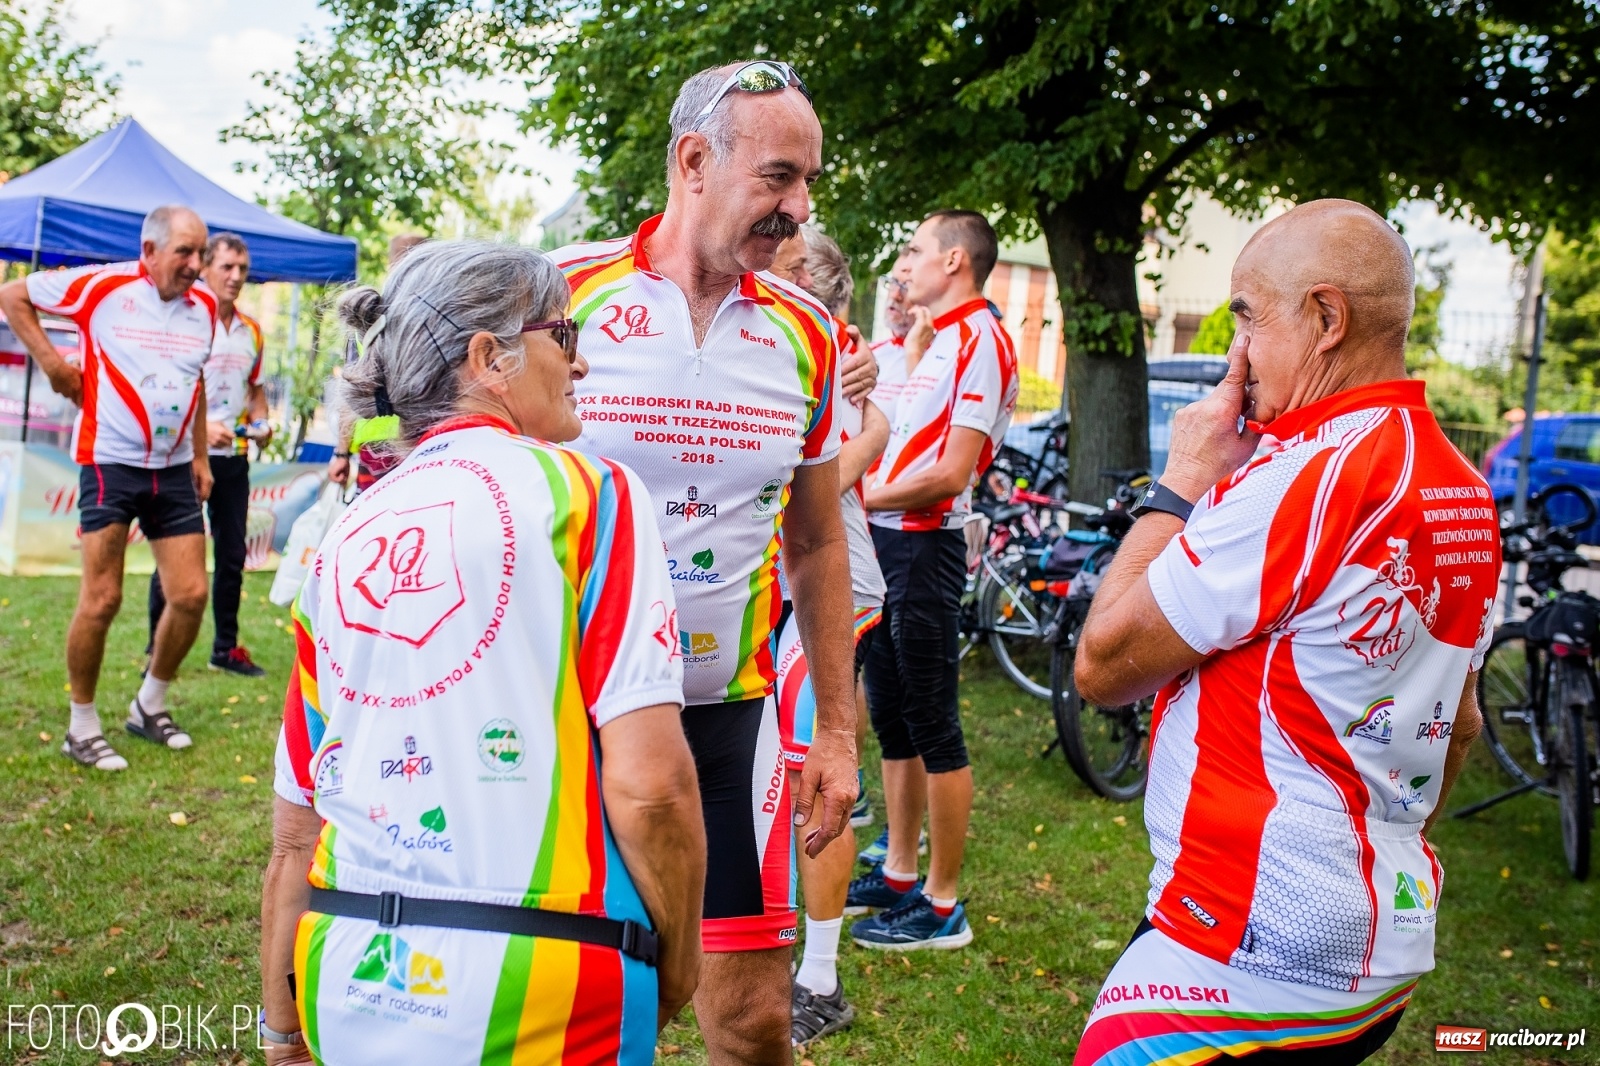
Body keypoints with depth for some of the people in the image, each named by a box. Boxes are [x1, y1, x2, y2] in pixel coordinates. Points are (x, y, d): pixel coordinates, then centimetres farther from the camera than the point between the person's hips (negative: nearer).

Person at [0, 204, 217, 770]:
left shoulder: (204, 306, 7)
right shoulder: (103, 287, -7)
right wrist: (49, 359, -5)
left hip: (174, 471, 5)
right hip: (111, 464, -5)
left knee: (191, 595, 2)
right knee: (102, 599, -5)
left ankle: (149, 707, 23)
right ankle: (82, 727, 10)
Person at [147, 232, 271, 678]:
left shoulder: (251, 330, 10)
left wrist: (260, 422, 3)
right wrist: (202, 426, -21)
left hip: (234, 457, 6)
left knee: (232, 554, 10)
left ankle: (226, 646, 20)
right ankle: (158, 650, 11)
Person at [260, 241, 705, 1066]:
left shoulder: (343, 539, 9)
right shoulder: (585, 492, -6)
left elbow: (293, 835, 12)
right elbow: (648, 784, -15)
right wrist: (677, 964, 1)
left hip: (348, 980, 6)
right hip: (540, 995, -5)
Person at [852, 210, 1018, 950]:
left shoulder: (981, 342, -13)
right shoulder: (933, 341, 18)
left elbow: (948, 474, -20)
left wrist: (866, 497, -10)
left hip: (924, 548, -10)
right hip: (885, 541, 10)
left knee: (933, 728, -3)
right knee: (891, 720, 16)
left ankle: (943, 907, 6)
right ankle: (898, 874, 28)